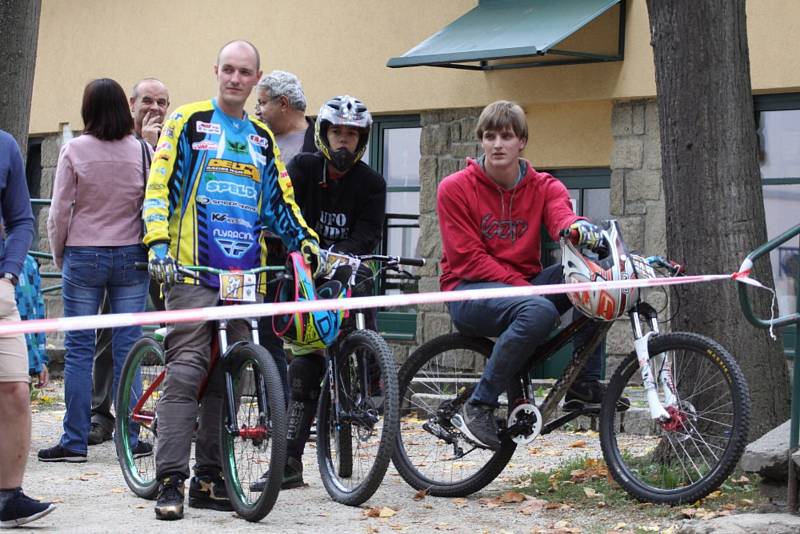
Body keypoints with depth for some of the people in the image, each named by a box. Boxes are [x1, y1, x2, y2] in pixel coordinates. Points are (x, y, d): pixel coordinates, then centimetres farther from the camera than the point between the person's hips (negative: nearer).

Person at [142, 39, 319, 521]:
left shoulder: (263, 140, 19)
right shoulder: (188, 122, 4)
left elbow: (280, 202, 21)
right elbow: (159, 187, -3)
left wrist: (310, 245, 7)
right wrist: (159, 245, -16)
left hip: (245, 277, 5)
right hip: (193, 270, -5)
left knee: (227, 378, 6)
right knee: (186, 372, -10)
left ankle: (209, 479, 12)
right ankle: (171, 481, -10)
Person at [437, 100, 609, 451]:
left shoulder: (544, 187, 5)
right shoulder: (455, 188, -4)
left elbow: (561, 215, -18)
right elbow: (467, 260, -11)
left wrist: (579, 227, -44)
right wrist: (521, 286, -21)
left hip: (525, 284, 5)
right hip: (470, 291, -5)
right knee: (539, 311, -36)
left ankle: (584, 384, -11)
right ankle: (478, 408, -25)